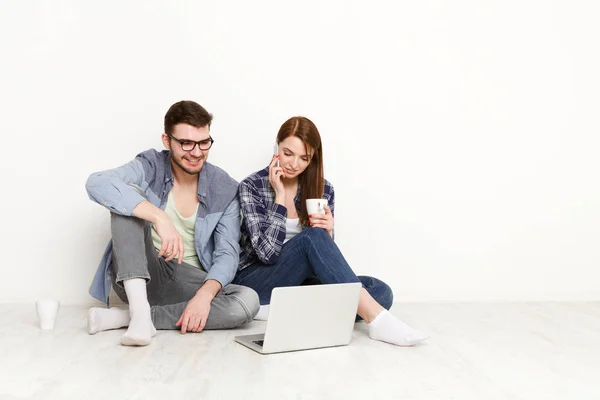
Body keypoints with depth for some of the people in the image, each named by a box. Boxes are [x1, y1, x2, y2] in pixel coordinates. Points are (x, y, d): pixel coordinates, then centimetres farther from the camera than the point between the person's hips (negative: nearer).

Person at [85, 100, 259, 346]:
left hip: (188, 284, 2)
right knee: (130, 197, -23)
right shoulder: (150, 167, -7)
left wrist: (205, 294, -28)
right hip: (136, 277, -2)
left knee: (248, 301, -27)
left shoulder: (224, 190, -2)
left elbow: (227, 253, -8)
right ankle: (140, 311, -34)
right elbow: (97, 183, -27)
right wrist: (159, 217, -38)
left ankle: (123, 318, -23)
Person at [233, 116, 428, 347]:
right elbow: (267, 252, -18)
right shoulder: (252, 187, -8)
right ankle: (375, 318, -34)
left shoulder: (323, 191, 2)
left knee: (380, 291, -20)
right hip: (256, 283, -4)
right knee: (313, 237, -33)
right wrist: (280, 196, -18)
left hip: (299, 283, 4)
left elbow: (324, 252, 4)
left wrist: (328, 233, -17)